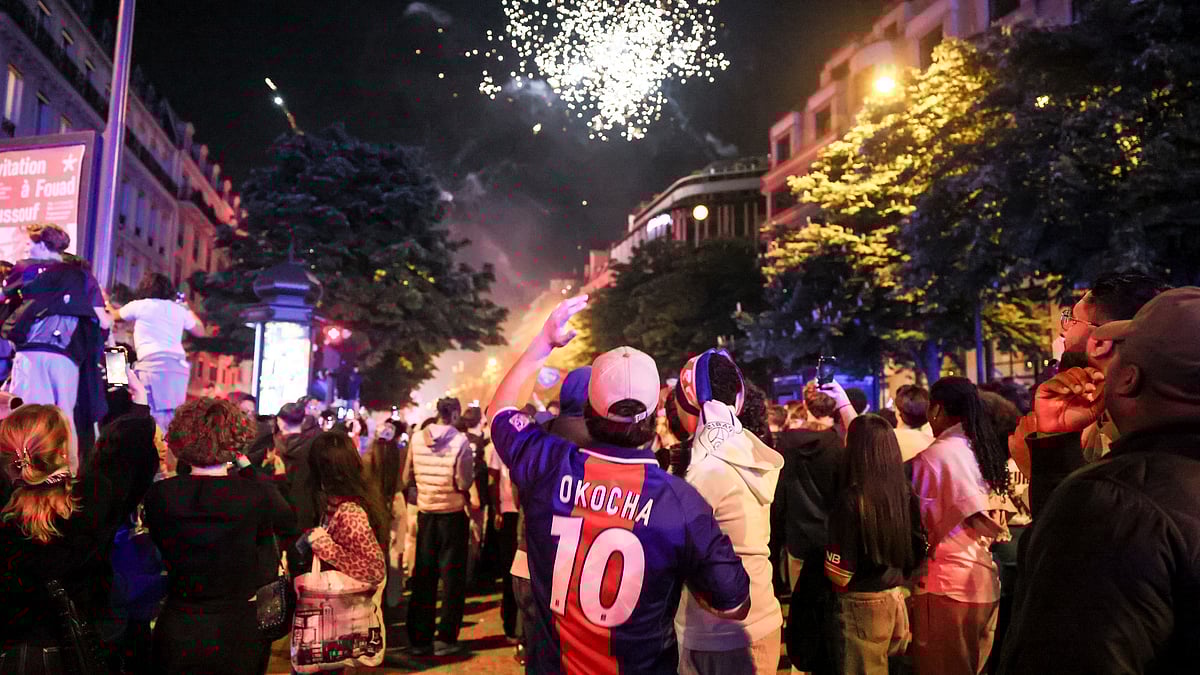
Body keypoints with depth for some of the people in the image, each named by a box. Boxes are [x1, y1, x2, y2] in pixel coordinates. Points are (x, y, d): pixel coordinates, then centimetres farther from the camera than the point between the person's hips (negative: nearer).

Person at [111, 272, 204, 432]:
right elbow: (200, 332, 30)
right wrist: (188, 309, 42)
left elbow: (114, 315, 30)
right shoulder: (179, 309, 18)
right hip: (179, 366, 4)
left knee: (155, 415, -8)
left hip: (153, 364, -4)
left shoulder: (139, 305, 10)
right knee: (174, 417, 4)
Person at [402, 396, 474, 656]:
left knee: (423, 577, 12)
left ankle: (419, 638, 18)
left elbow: (407, 477, 5)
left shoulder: (417, 439, -2)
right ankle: (445, 638, 10)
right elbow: (465, 483, -18)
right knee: (453, 577, 8)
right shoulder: (460, 441, -14)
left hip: (425, 514, 4)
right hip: (453, 515, -3)